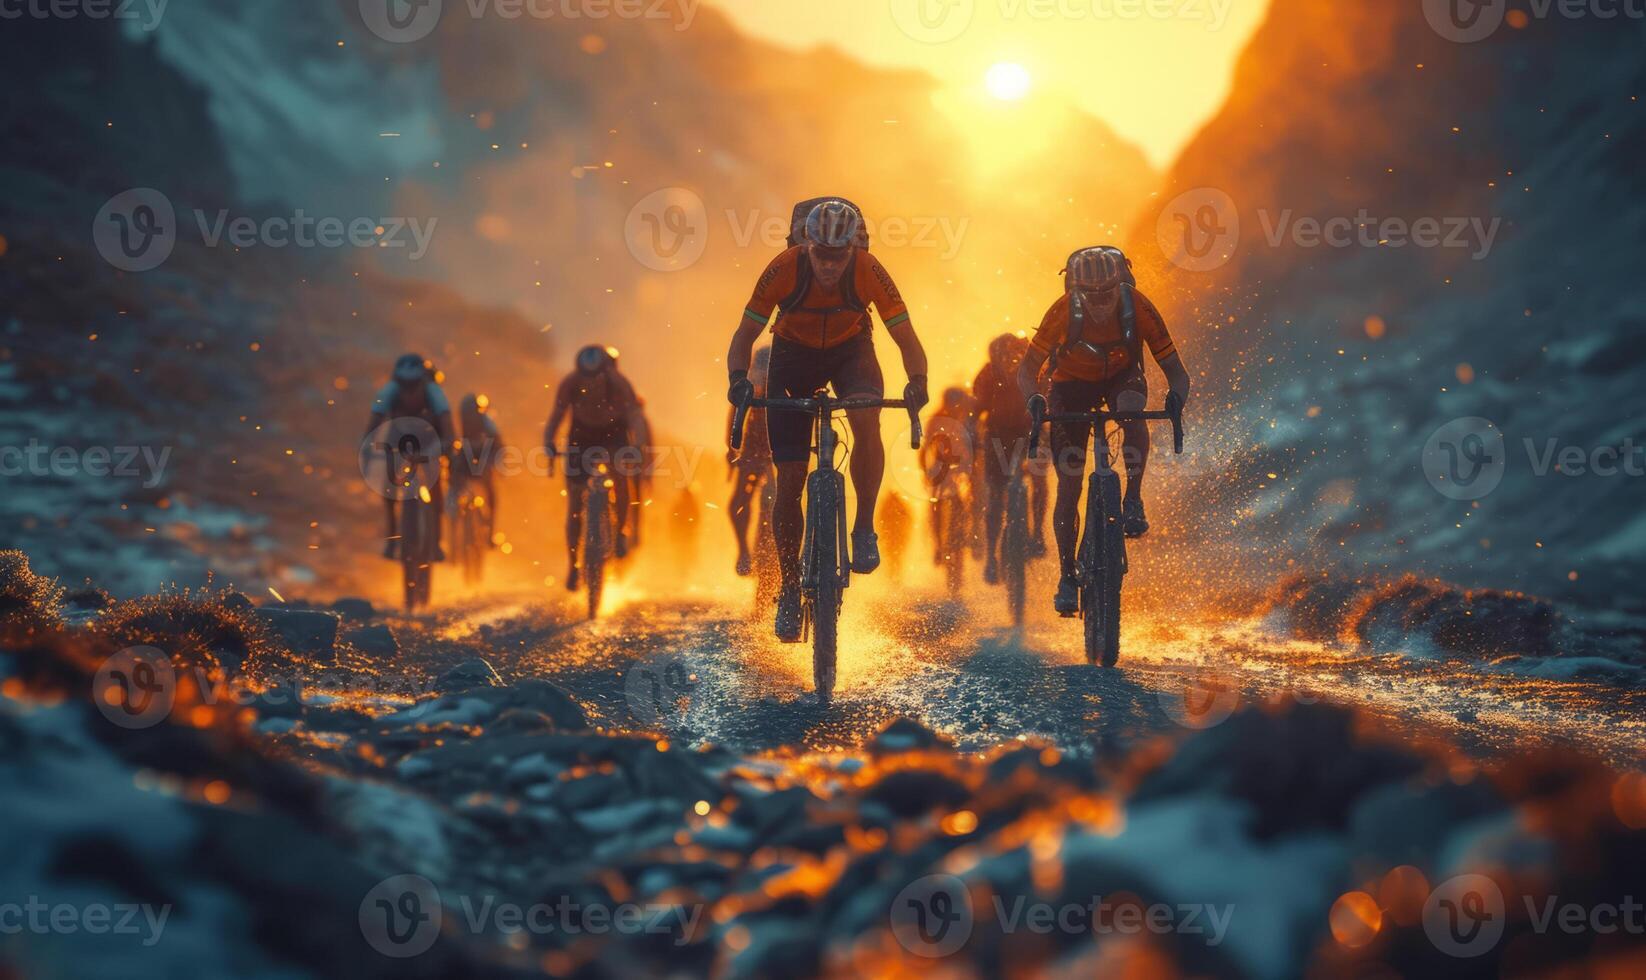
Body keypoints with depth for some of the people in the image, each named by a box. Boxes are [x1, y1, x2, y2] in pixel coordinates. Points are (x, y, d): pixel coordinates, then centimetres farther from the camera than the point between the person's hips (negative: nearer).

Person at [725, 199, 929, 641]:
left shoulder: (870, 273, -28)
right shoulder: (784, 269, -28)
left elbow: (907, 339, -25)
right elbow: (745, 335, -21)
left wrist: (917, 381, -45)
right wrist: (738, 378, -40)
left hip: (850, 350, 0)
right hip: (793, 353, 0)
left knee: (866, 421, -34)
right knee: (789, 481, -5)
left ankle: (864, 530, -15)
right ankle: (790, 589, 9)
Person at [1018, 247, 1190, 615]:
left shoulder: (1138, 308, -30)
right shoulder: (1063, 311, -31)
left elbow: (1175, 370, -24)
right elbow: (1027, 370, -25)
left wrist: (1176, 397, -47)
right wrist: (1035, 399, -46)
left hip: (1122, 375, 0)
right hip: (1073, 382, 0)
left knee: (1131, 411, -38)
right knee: (1069, 486, -6)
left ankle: (1133, 502, -21)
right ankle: (1068, 576, 8)